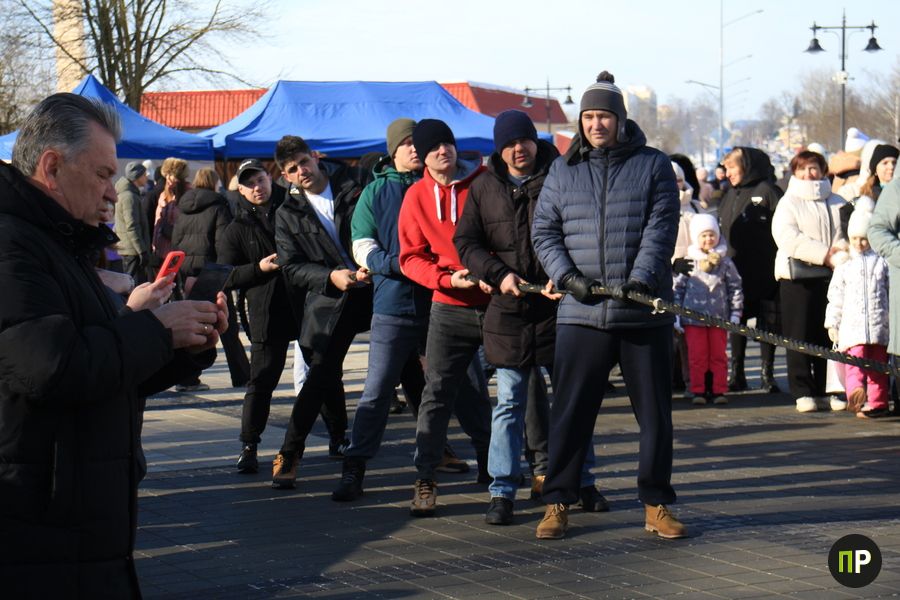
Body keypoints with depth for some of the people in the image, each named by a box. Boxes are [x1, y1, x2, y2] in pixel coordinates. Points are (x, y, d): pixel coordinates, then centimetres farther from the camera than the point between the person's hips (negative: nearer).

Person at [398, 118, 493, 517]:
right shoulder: (417, 197, 2)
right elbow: (411, 257, 2)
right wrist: (447, 278, -15)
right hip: (450, 308, 0)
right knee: (438, 392, -5)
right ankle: (425, 480, -3)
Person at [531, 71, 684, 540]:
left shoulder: (653, 165, 5)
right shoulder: (563, 171, 11)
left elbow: (661, 229, -4)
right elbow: (544, 232, 10)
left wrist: (641, 280, -17)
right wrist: (567, 277, -7)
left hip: (644, 314, -1)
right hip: (581, 313, 1)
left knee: (655, 412, 5)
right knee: (569, 412, 3)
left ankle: (656, 505, 16)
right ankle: (557, 502, 12)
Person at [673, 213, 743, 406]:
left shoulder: (725, 262, 4)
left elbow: (735, 288, 8)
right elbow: (677, 288, 5)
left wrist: (735, 314, 3)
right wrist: (676, 316, 2)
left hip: (718, 317, 1)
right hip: (693, 318, -1)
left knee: (719, 356, 6)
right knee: (697, 357, 2)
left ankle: (719, 391, 12)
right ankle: (698, 391, 8)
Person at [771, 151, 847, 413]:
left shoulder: (837, 203, 15)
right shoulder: (788, 203, 4)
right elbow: (788, 238, -10)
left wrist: (840, 250, -13)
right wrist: (826, 255, -16)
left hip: (830, 275, 3)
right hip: (797, 276, -3)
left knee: (828, 334, 3)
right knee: (800, 335, -2)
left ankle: (826, 390, 10)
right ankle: (802, 391, 3)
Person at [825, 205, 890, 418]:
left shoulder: (882, 262, 8)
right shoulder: (844, 264, 9)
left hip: (879, 322, 0)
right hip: (852, 324, 0)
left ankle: (877, 402, -2)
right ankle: (856, 392, -24)